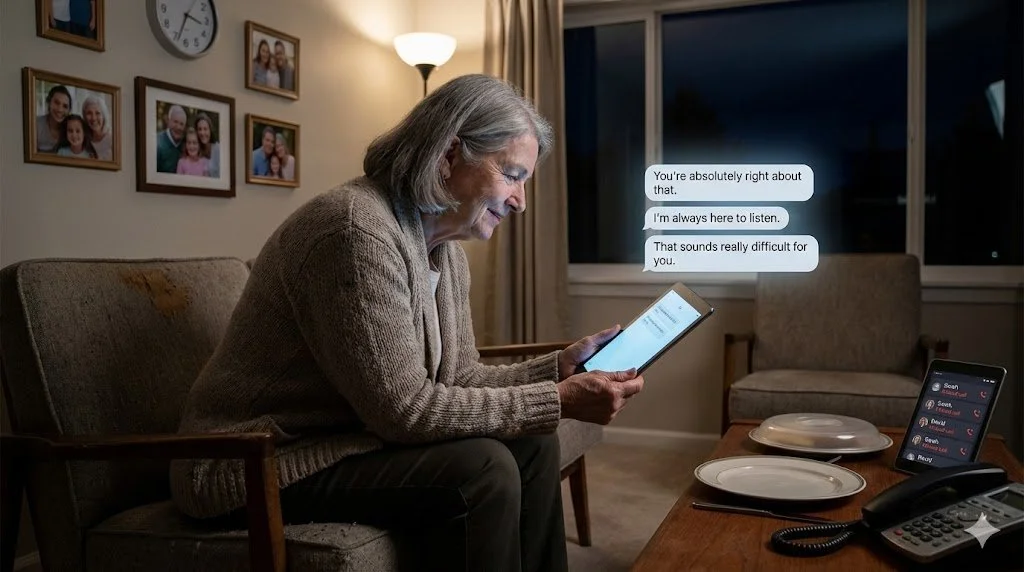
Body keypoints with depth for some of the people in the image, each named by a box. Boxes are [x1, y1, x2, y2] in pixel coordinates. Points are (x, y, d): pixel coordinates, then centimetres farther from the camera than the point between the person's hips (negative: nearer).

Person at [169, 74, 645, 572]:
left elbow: (456, 380, 6)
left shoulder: (446, 248, 5)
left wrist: (559, 369, -5)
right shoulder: (356, 230, -26)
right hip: (261, 466, -9)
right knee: (481, 468, -23)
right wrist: (557, 401, -23)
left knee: (530, 444, -1)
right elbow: (406, 409, -26)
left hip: (351, 439, 9)